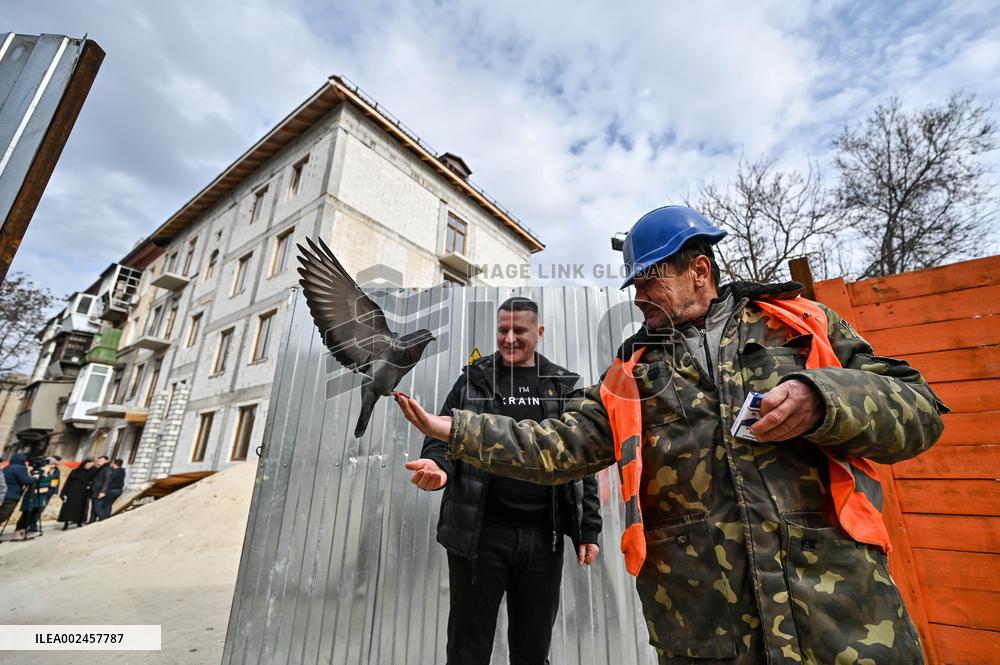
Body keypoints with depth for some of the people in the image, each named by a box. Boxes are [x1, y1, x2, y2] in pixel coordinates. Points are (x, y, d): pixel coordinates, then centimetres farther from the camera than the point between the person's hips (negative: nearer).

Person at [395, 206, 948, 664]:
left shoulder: (802, 323, 7)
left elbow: (917, 407, 4)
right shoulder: (631, 373, 7)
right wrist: (454, 429, -7)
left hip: (845, 604, 0)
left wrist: (821, 400, -17)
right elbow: (559, 447, 0)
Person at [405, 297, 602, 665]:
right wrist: (437, 466, -22)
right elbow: (444, 437, 1)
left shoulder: (565, 386, 5)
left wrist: (589, 530, 5)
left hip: (543, 536, 2)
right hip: (479, 532, -1)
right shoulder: (473, 379, 1)